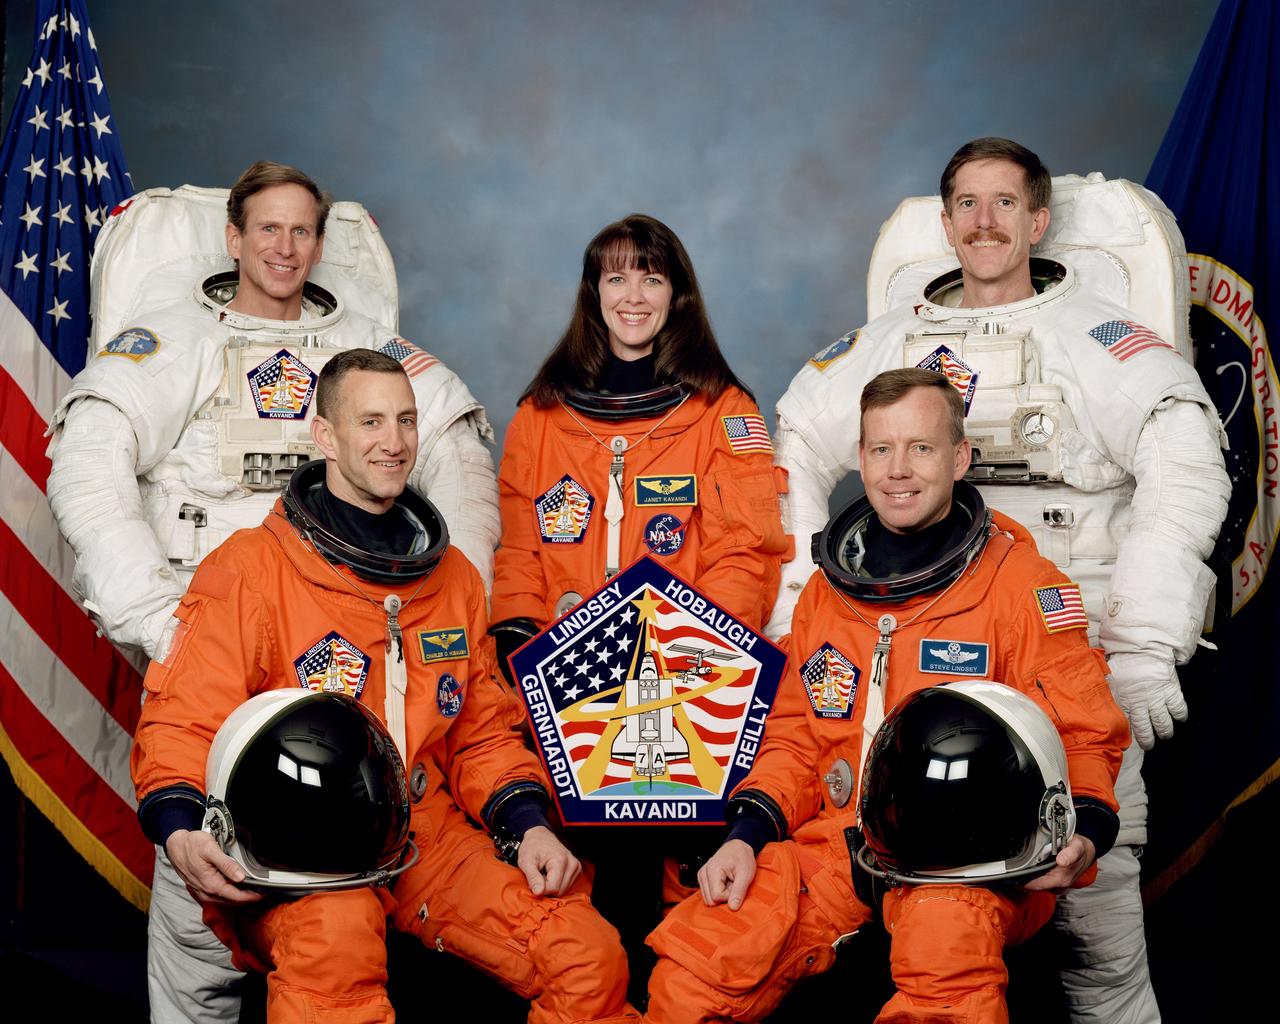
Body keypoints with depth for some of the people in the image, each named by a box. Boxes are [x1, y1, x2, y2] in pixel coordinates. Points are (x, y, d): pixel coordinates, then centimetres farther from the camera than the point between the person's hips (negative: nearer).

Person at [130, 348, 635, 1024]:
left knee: (591, 958, -13)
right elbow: (182, 724, -5)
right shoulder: (252, 569, -2)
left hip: (429, 835, 5)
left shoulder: (454, 577, 16)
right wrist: (179, 832, -25)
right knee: (334, 943, -39)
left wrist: (529, 824, 3)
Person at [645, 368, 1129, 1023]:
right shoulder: (826, 591, 16)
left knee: (947, 956, -39)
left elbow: (1082, 737, 2)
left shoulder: (1021, 585, 2)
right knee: (690, 970, -16)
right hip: (839, 843, 4)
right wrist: (747, 835, 4)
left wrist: (1082, 833, -18)